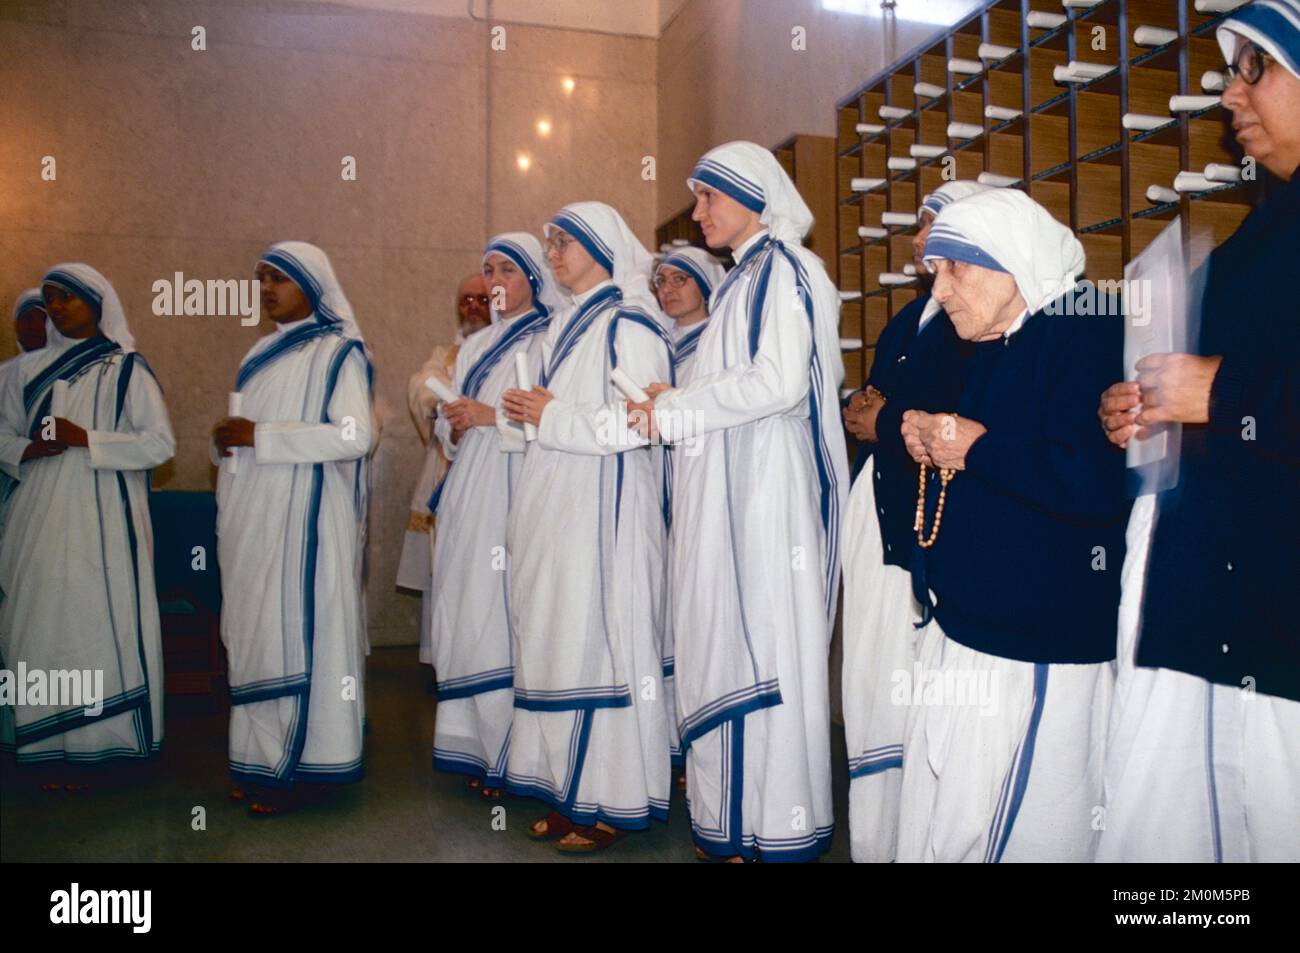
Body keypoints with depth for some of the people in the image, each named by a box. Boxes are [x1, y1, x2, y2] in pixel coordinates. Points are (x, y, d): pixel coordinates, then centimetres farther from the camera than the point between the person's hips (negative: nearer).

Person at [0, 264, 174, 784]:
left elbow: (160, 443, -6)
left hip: (101, 517, -4)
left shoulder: (125, 368, 0)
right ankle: (44, 739, 9)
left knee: (98, 619, -5)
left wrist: (85, 439, -14)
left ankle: (94, 739, 2)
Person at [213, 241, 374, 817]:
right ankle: (266, 758, 15)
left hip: (303, 516, -8)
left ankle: (305, 764, 4)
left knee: (297, 625, -5)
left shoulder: (336, 352, -6)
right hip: (254, 519, 8)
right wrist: (226, 440, 7)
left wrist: (260, 436, -18)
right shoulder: (266, 352, 19)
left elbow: (354, 436, -18)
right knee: (257, 633, 7)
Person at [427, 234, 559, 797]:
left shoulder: (549, 342, -1)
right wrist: (455, 427, 0)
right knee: (466, 616, 4)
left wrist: (494, 417, -15)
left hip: (516, 492, -7)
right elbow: (448, 430, 21)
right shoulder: (475, 347, 21)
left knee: (503, 613, -8)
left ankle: (511, 753, 0)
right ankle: (478, 747, 11)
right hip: (470, 496, 7)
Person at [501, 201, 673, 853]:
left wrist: (551, 418, -12)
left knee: (598, 637, -7)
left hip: (603, 504, -9)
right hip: (556, 505, 9)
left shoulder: (628, 322, -6)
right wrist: (524, 413, 7)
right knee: (557, 639, 7)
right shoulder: (566, 325, 20)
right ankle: (571, 791, 16)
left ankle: (612, 803, 3)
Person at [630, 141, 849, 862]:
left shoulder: (781, 270, -7)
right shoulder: (744, 278, 20)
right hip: (725, 491, 9)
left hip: (765, 487, -9)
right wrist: (679, 403, 8)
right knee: (726, 639, 10)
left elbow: (777, 382, -18)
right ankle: (733, 819, 19)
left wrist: (675, 410, -10)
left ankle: (779, 829, 7)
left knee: (761, 640, -4)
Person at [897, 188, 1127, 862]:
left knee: (1007, 836, -1)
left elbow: (1102, 482, -29)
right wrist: (931, 445, 7)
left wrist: (975, 448, -18)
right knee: (932, 831, 16)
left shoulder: (1090, 336, -14)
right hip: (958, 630, 10)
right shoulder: (993, 350, 17)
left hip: (1035, 653, -9)